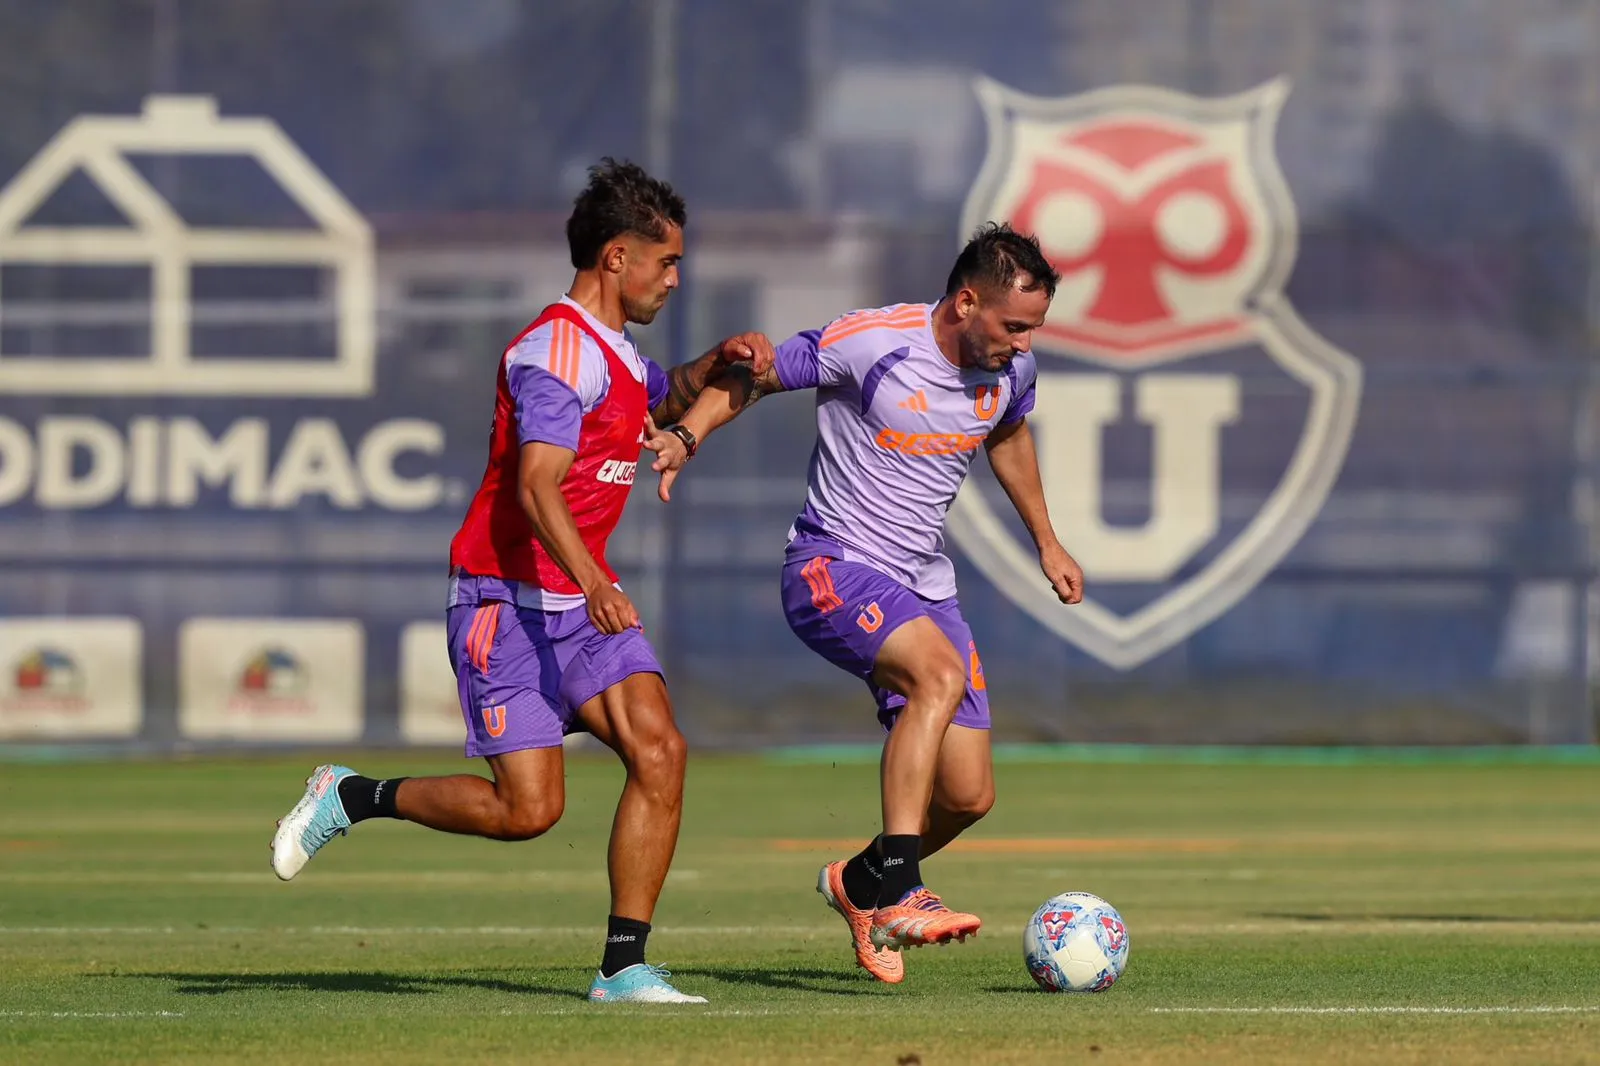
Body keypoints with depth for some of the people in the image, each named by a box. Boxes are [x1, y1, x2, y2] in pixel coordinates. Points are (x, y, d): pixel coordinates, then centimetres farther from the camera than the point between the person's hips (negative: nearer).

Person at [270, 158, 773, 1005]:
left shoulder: (613, 349, 15)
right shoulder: (560, 350, -17)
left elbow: (660, 400, 40)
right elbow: (536, 488, -29)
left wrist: (717, 362, 19)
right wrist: (592, 584, -42)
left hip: (585, 598, 9)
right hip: (509, 600, -9)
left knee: (658, 751, -11)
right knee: (528, 808, -12)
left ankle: (623, 966, -9)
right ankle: (349, 797, 10)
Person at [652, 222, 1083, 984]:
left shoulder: (1012, 371, 0)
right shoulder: (868, 343, -18)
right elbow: (748, 379, -6)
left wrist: (1045, 541, 31)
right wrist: (686, 435, -23)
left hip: (923, 584, 7)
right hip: (834, 568, -7)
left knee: (968, 794, 2)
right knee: (941, 671, -35)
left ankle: (859, 883, 32)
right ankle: (896, 894, -36)